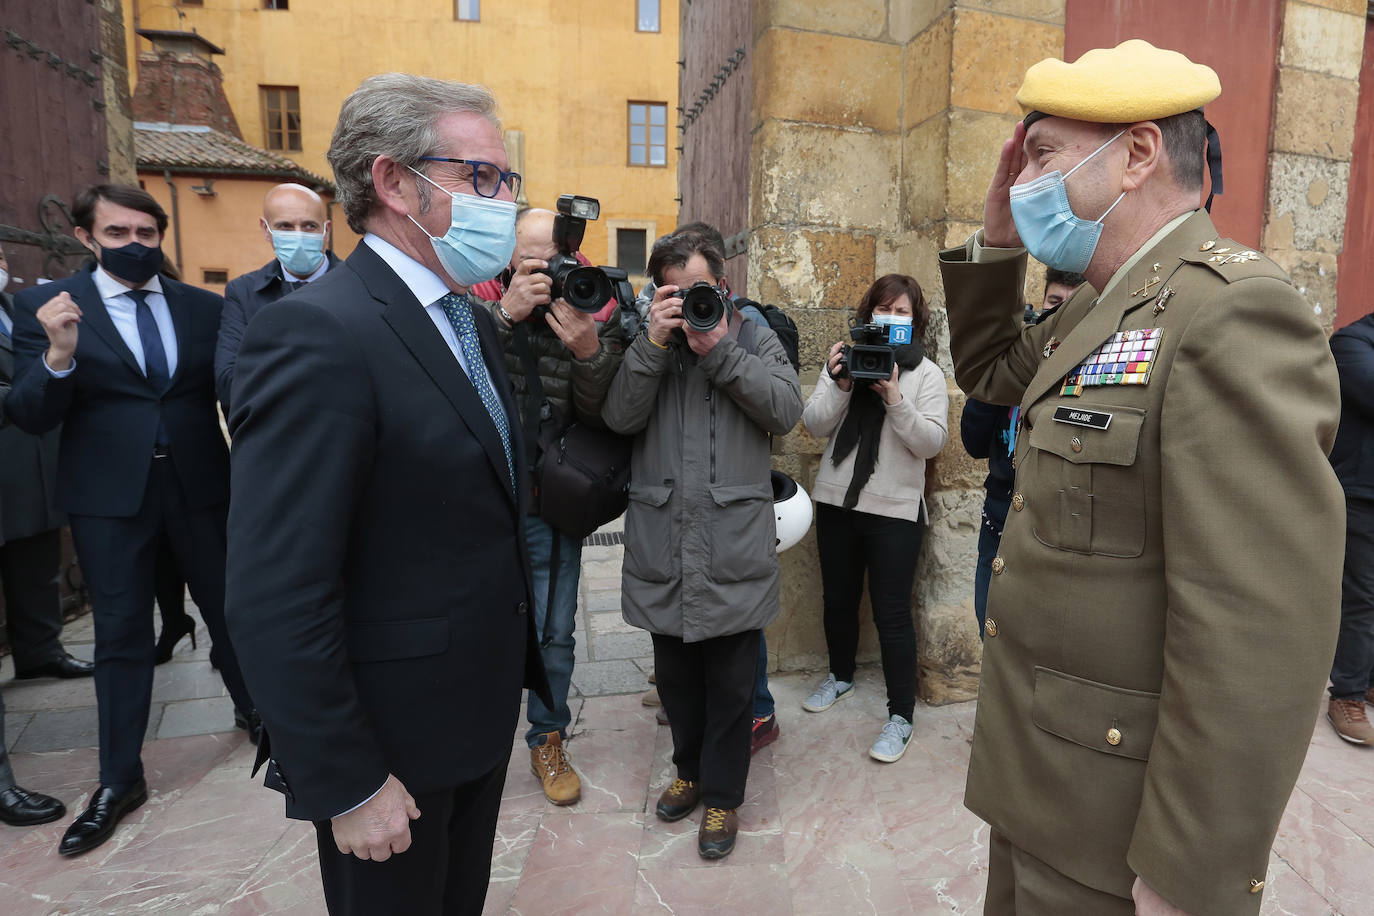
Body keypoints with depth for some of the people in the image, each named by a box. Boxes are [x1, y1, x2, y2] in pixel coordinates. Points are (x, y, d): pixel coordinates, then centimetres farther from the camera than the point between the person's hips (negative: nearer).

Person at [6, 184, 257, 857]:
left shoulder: (203, 306, 3)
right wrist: (59, 355, -26)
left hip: (200, 484, 1)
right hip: (109, 496, -1)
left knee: (226, 606, 15)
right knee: (120, 633, 9)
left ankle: (252, 706, 40)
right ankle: (119, 780, 25)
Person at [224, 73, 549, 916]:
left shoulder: (474, 320, 6)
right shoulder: (318, 333, -23)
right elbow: (278, 596, -25)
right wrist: (347, 786, -18)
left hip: (483, 711, 8)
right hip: (392, 744, -7)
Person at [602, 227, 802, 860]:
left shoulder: (753, 336, 6)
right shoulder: (645, 340, 8)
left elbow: (786, 411, -9)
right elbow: (619, 417, -6)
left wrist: (720, 351, -14)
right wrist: (654, 344, -14)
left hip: (735, 545, -2)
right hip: (661, 542, 2)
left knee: (731, 683, 9)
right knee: (675, 675, 19)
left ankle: (721, 795, 30)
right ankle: (690, 770, 43)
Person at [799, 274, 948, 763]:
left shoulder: (926, 373, 0)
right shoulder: (847, 359, 6)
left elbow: (932, 442, -10)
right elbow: (815, 425, -2)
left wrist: (895, 397, -22)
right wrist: (839, 386, -19)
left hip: (895, 509, -3)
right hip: (837, 501, 3)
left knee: (891, 613, -1)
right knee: (838, 599, 17)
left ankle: (900, 715, 14)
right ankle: (840, 675, 41)